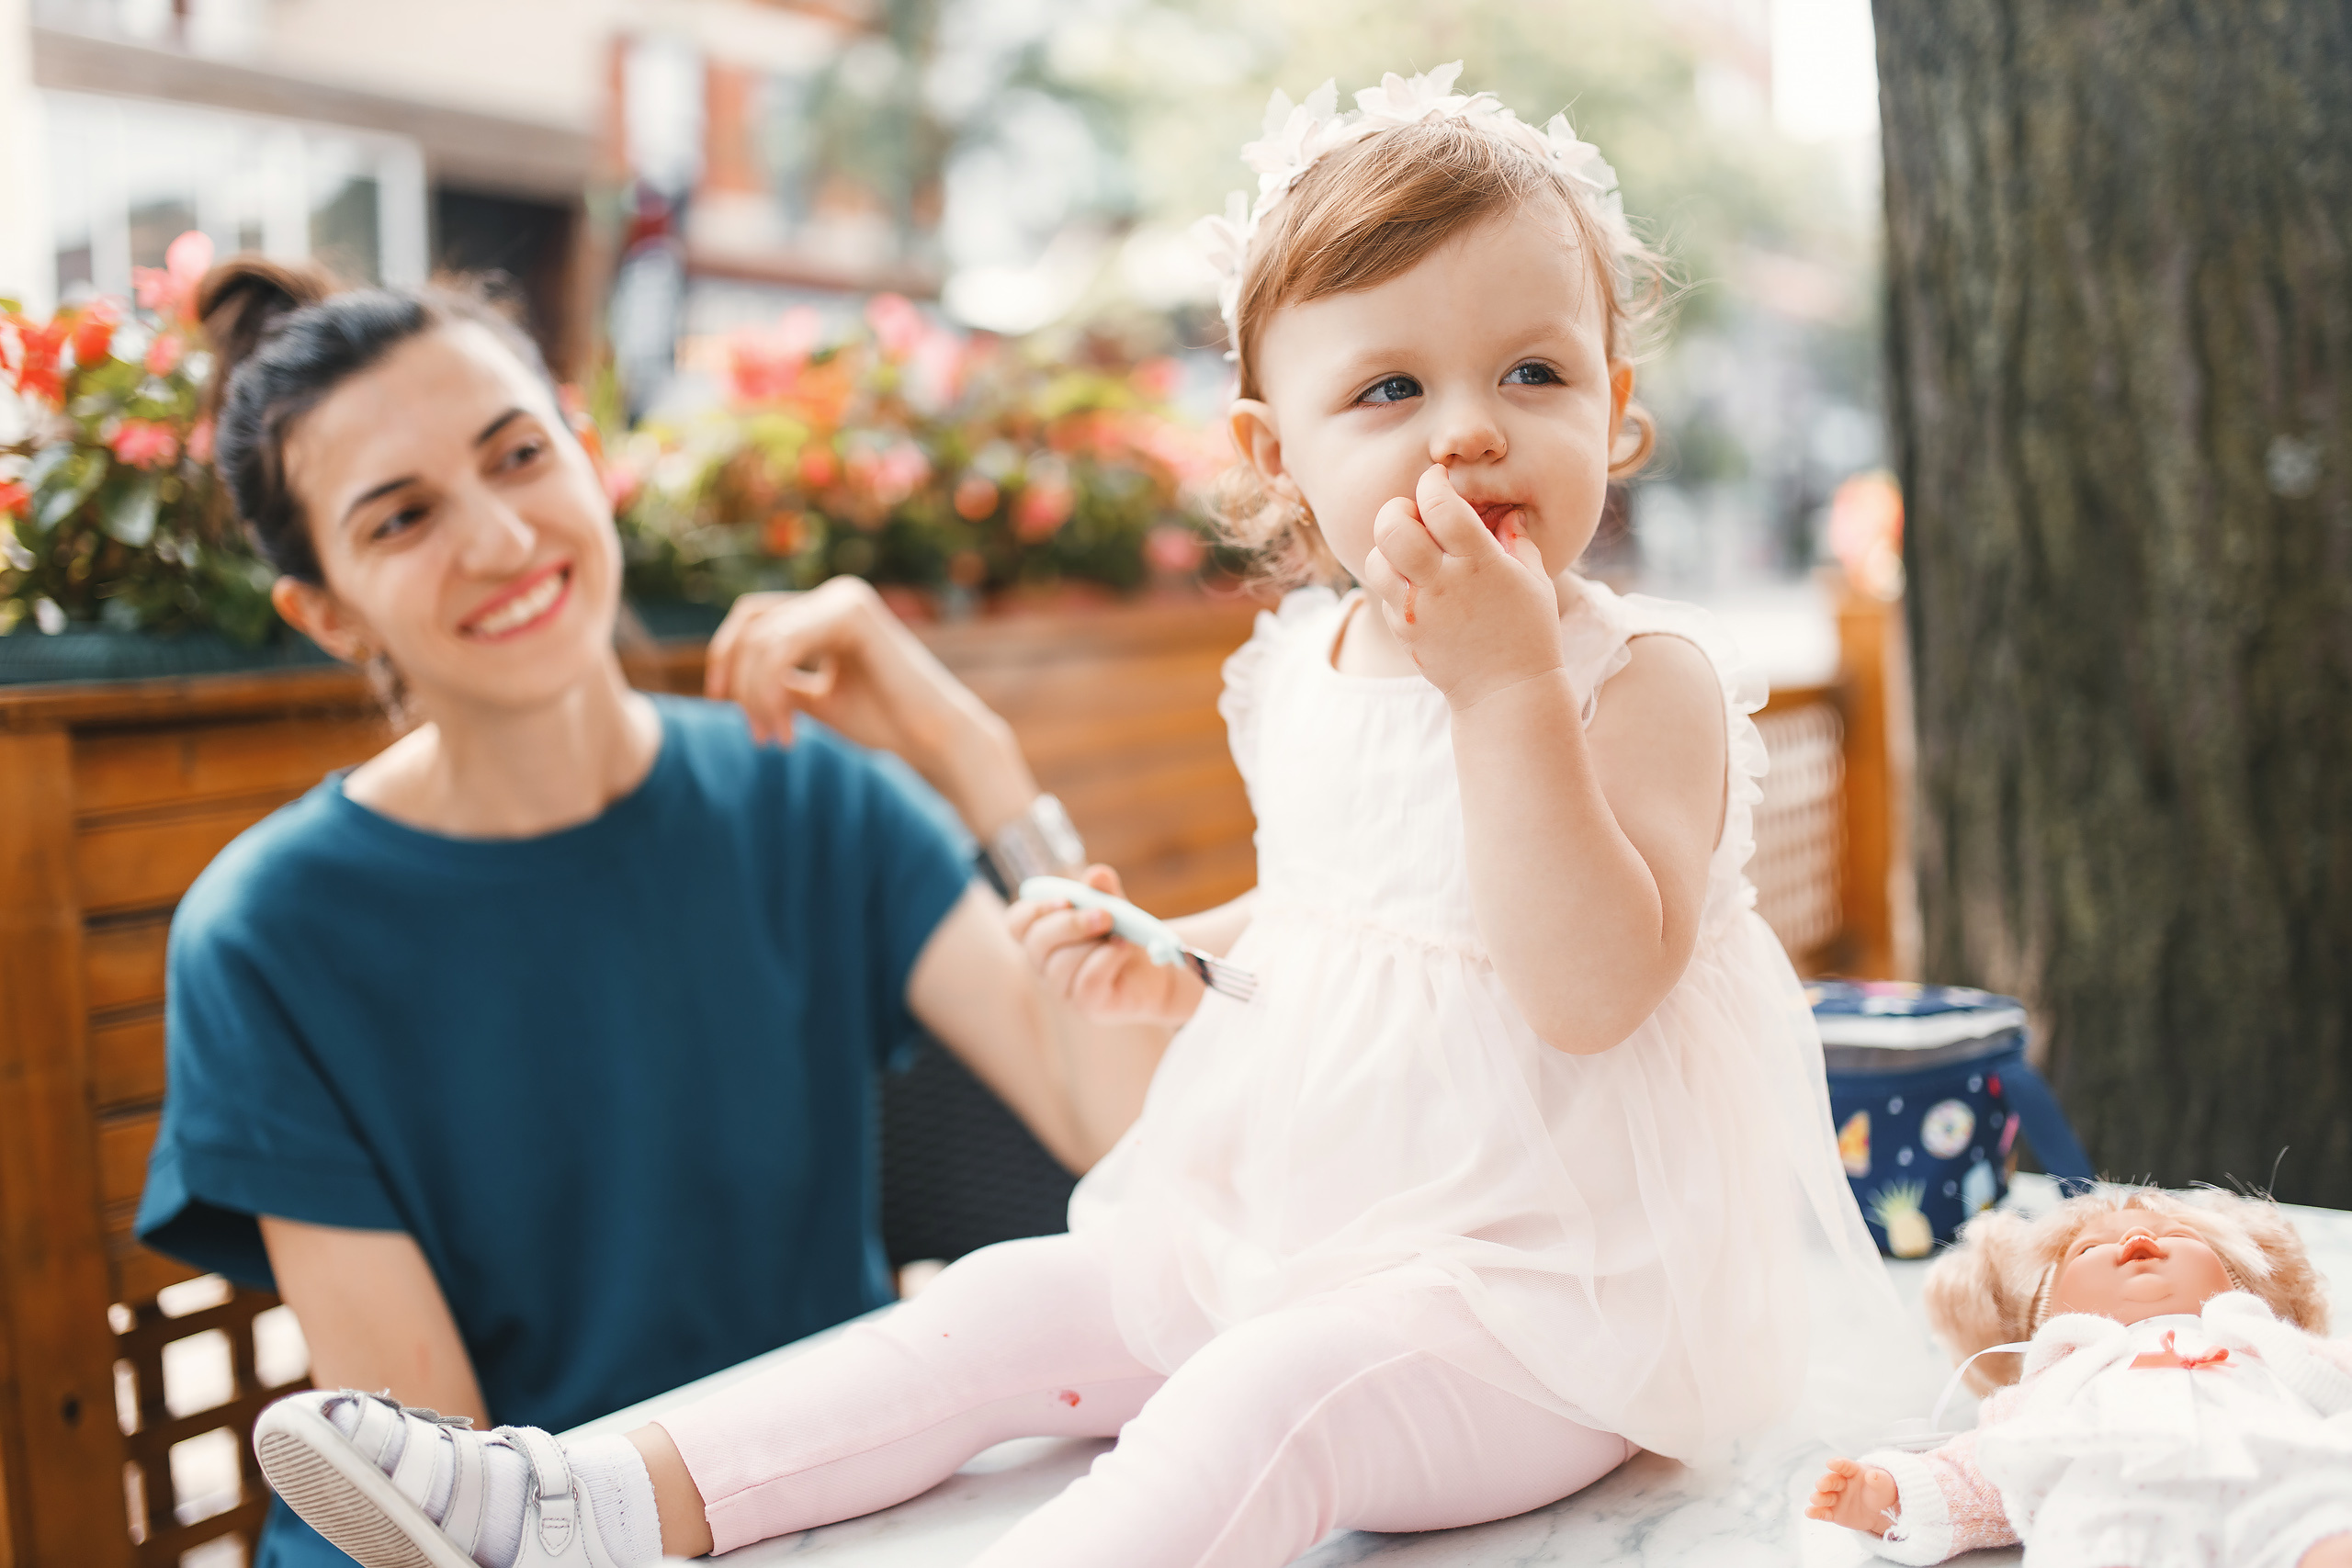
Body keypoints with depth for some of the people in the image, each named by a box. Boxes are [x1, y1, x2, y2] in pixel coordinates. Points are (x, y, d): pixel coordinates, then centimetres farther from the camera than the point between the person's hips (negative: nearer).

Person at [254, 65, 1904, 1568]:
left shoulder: (1647, 682, -16)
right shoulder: (1300, 674, 5)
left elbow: (1589, 987, -30)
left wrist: (1508, 682, -35)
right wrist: (1163, 966, 3)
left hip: (1545, 1293, -7)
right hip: (1282, 1232, 7)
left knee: (1261, 1396, -31)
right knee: (1018, 1299, 1)